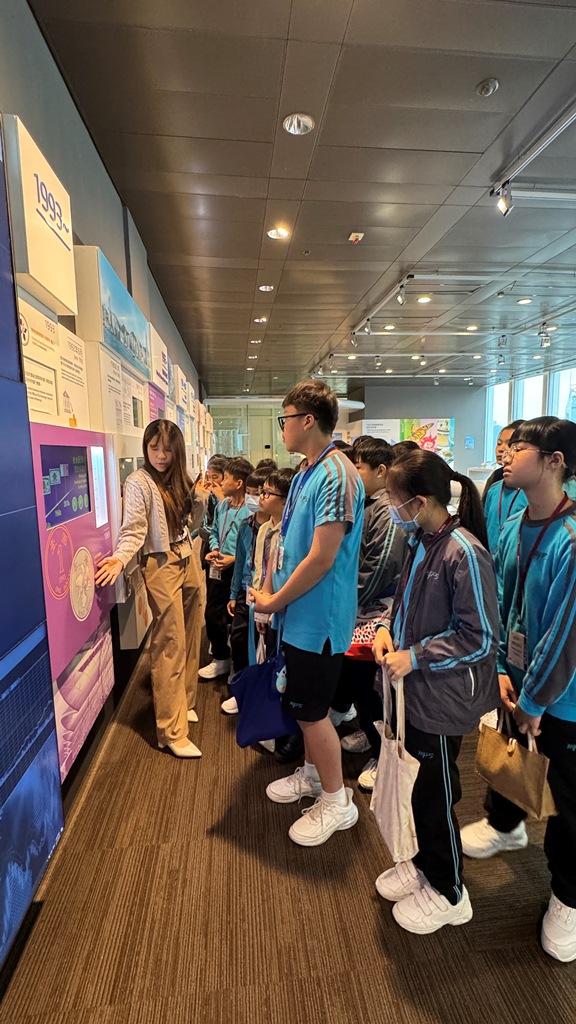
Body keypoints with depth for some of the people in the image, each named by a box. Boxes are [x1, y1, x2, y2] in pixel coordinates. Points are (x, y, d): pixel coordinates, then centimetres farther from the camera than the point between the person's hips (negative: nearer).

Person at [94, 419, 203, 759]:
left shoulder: (177, 480, 11)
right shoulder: (139, 482, -10)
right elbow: (133, 530, -20)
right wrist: (120, 558, -34)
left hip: (188, 561, 7)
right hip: (162, 566, -7)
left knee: (190, 640, 14)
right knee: (170, 646, -5)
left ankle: (183, 702, 33)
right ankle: (172, 731, 4)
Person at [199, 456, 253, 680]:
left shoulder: (251, 511, -21)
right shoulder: (221, 506, 2)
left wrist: (234, 559, -23)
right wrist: (214, 550, 0)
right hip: (218, 569, 8)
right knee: (213, 613, 18)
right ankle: (220, 657, 39)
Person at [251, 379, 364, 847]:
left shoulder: (337, 475, -22)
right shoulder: (307, 473, 9)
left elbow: (321, 558, -25)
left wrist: (274, 601, -15)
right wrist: (275, 595, 7)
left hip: (319, 616, -9)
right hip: (300, 613, 9)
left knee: (311, 711, 6)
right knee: (305, 705, 23)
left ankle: (337, 801, 28)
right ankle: (312, 774, 45)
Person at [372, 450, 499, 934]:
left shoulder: (464, 553, -24)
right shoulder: (421, 542, 0)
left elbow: (481, 637, -20)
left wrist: (415, 656, -19)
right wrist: (389, 630, -2)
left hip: (445, 697, -7)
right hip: (417, 689, 7)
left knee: (434, 795, 12)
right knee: (420, 786, 23)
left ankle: (448, 893, 36)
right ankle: (427, 864, 47)